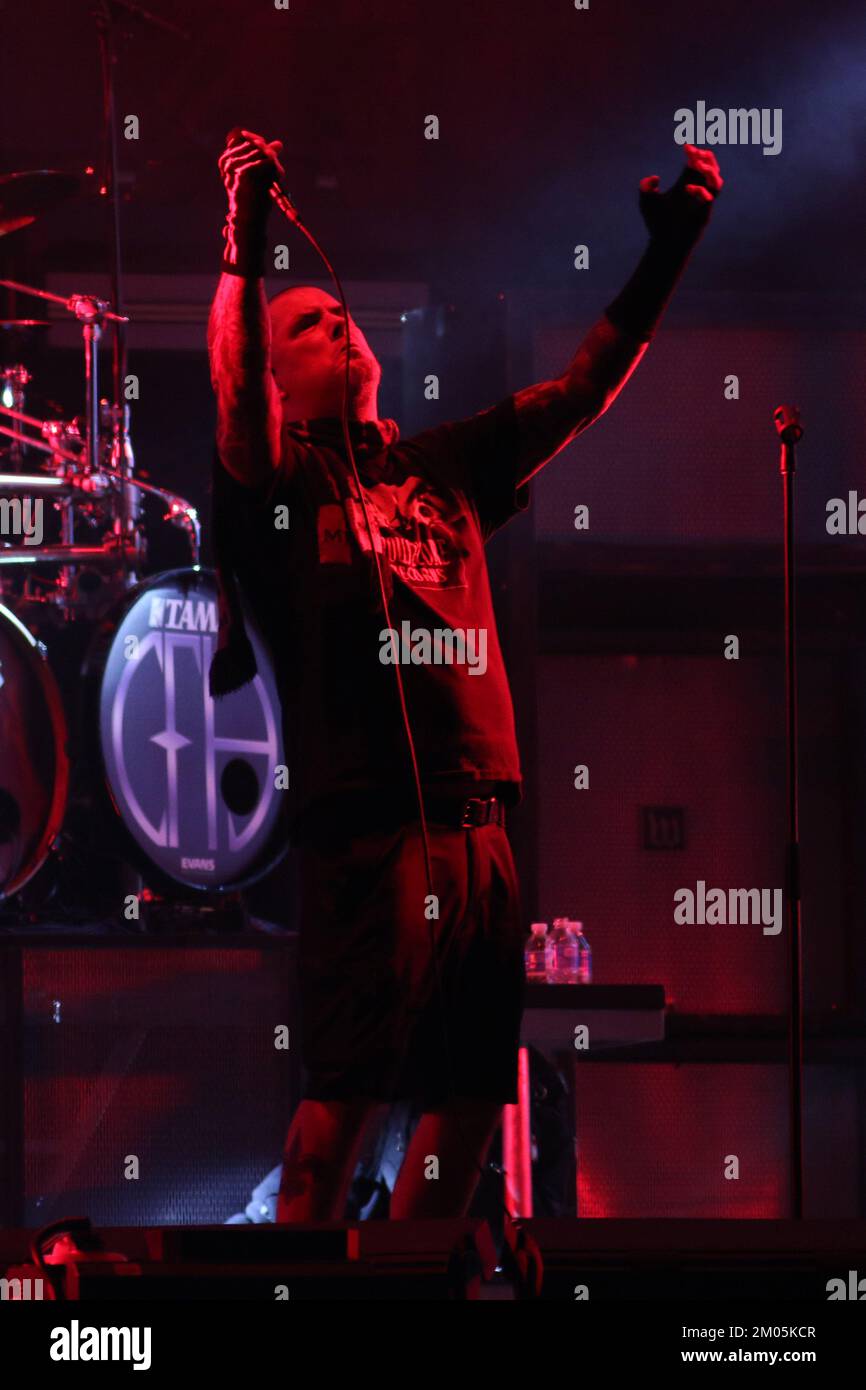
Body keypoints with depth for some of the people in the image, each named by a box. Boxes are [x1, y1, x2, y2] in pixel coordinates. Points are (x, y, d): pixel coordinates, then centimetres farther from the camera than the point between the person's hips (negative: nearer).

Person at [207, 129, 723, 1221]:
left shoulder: (447, 464, 20)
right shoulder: (279, 477, 3)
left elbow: (581, 390, 23)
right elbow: (233, 399, -18)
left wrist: (664, 259, 16)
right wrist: (242, 250, -29)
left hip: (478, 830, 7)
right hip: (366, 823, -6)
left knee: (473, 1092, 8)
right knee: (345, 1088, -10)